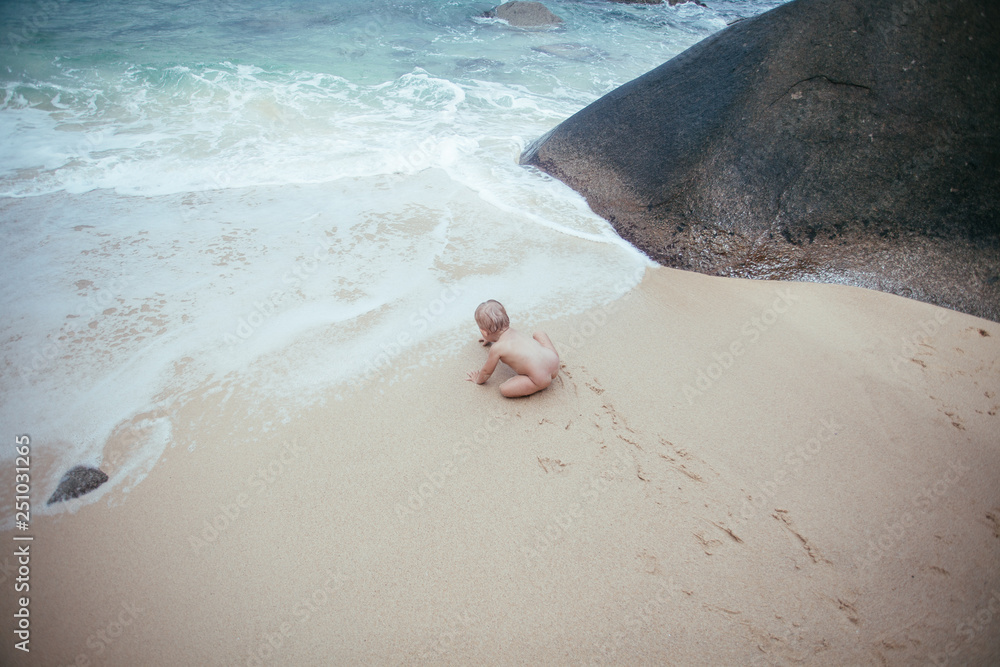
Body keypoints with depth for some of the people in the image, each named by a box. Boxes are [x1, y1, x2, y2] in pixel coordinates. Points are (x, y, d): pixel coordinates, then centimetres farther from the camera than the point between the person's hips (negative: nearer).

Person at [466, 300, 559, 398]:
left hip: (542, 378, -7)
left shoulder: (496, 348, -6)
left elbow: (486, 372, 11)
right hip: (555, 361, 7)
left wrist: (478, 380, 33)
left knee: (504, 389, -4)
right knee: (538, 334, 30)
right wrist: (492, 342, 61)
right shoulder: (515, 332, 16)